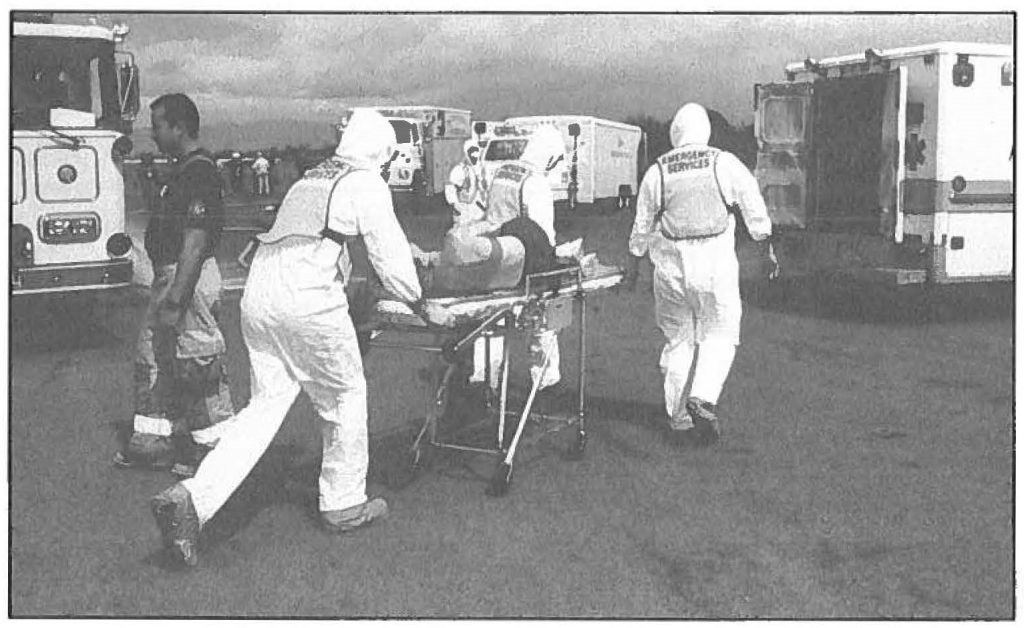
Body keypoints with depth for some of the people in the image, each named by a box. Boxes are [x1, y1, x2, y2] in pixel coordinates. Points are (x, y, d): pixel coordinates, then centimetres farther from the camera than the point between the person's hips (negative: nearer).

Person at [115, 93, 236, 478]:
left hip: (189, 278, -11)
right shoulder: (186, 170, 13)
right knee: (152, 357, 16)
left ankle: (215, 446, 9)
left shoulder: (198, 173, -20)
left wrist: (174, 302, -27)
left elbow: (194, 245, -26)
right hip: (169, 275, 11)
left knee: (198, 363, -2)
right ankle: (152, 438, 26)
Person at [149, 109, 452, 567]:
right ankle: (343, 504, 24)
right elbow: (390, 258, 3)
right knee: (346, 397, 13)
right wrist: (424, 309, 16)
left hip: (257, 297, 7)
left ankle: (190, 500, -6)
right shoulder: (367, 185, 2)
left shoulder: (310, 179, 25)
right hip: (307, 302, -7)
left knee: (266, 405, 8)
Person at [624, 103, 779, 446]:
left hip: (670, 263, 2)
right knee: (720, 333, 10)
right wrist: (768, 250, 17)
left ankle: (678, 418, 16)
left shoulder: (657, 171, 5)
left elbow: (642, 228, 11)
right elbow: (756, 212, 5)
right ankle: (703, 398, -12)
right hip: (716, 262, -2)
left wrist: (633, 265, 24)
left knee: (677, 339, 12)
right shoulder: (725, 164, 1)